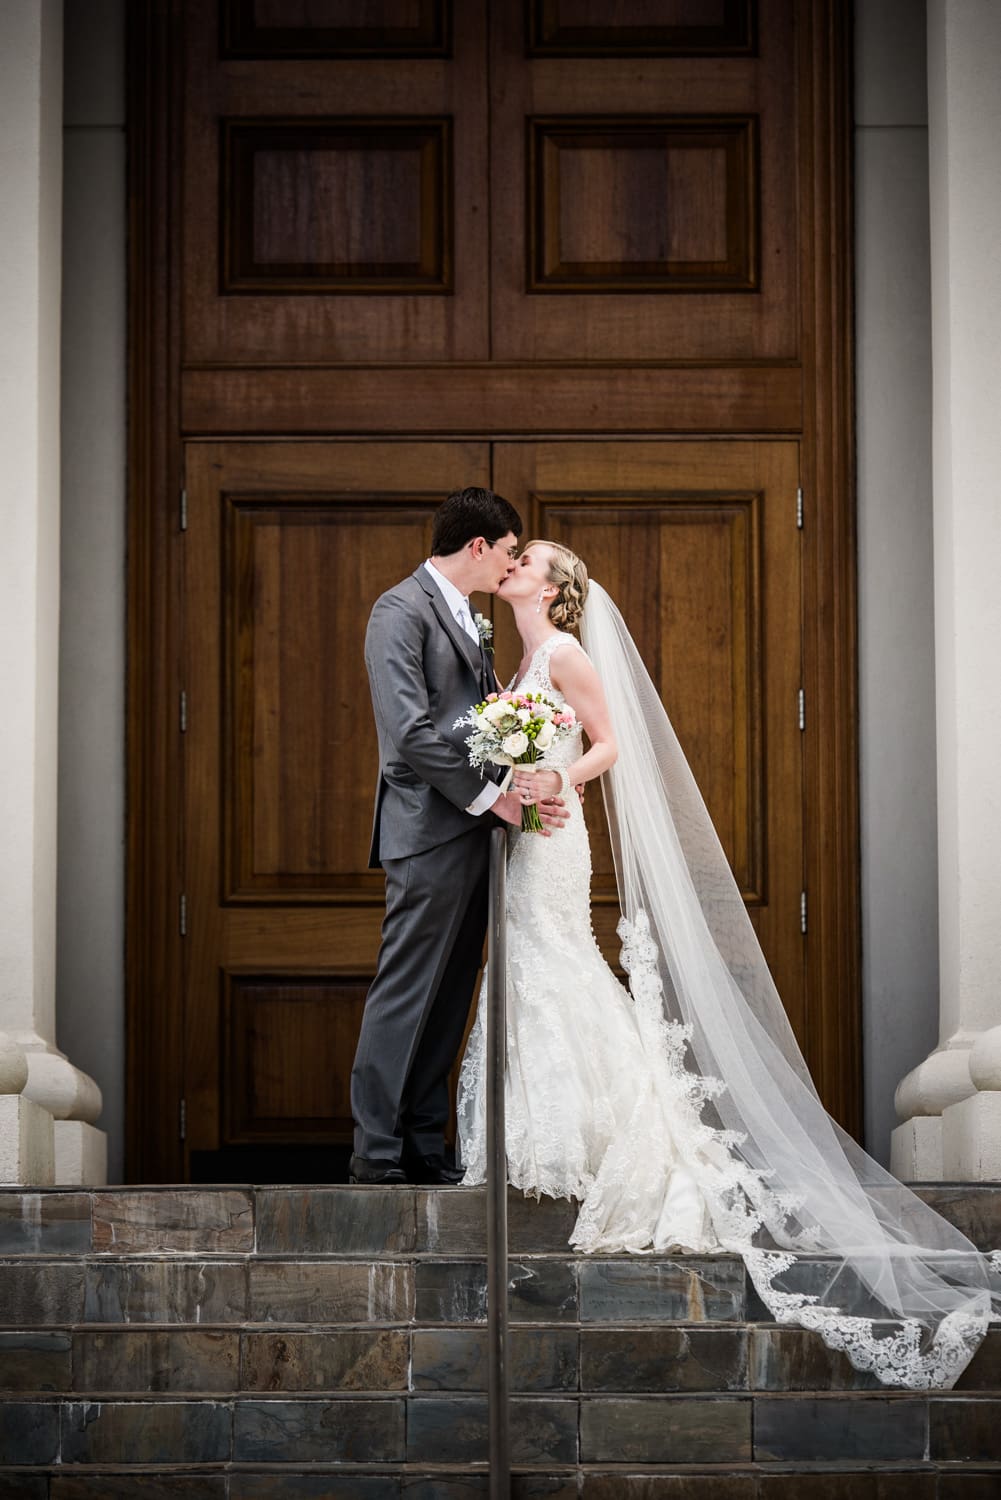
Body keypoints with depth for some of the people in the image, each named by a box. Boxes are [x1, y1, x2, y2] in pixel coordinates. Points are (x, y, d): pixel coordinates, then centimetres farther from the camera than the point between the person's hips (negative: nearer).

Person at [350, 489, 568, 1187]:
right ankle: (376, 1154, -3)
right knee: (405, 997, -7)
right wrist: (491, 797, -15)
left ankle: (424, 1150, 12)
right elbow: (410, 731, -17)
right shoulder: (402, 610, -9)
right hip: (429, 833, -9)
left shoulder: (467, 618, 20)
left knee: (449, 1001, 8)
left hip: (471, 832, 9)